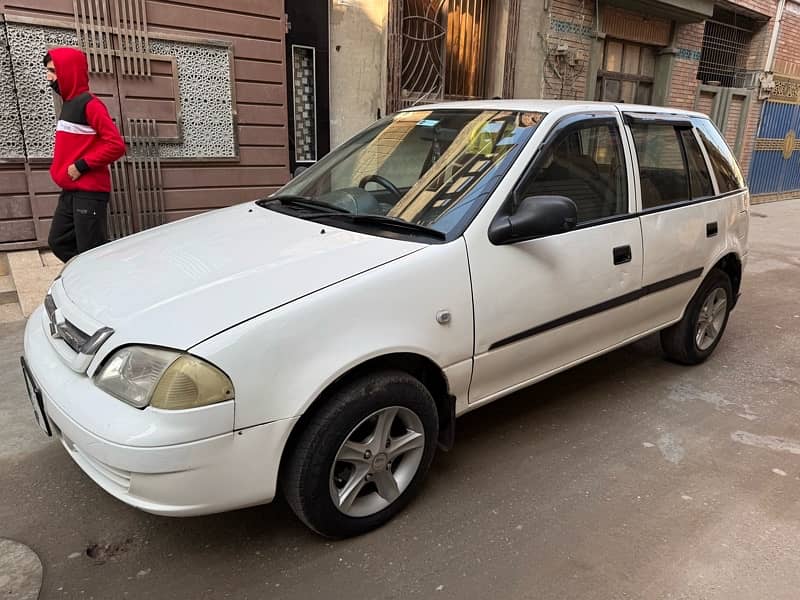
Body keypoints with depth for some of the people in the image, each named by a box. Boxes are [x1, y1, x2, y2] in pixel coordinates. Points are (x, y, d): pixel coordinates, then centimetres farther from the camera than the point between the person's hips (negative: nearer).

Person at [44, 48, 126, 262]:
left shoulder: (90, 104, -11)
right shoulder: (68, 103, 16)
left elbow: (116, 145, -19)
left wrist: (82, 166, -18)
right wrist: (60, 168, 11)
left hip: (89, 193, -9)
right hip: (69, 192, 9)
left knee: (91, 252, -6)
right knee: (58, 242, 12)